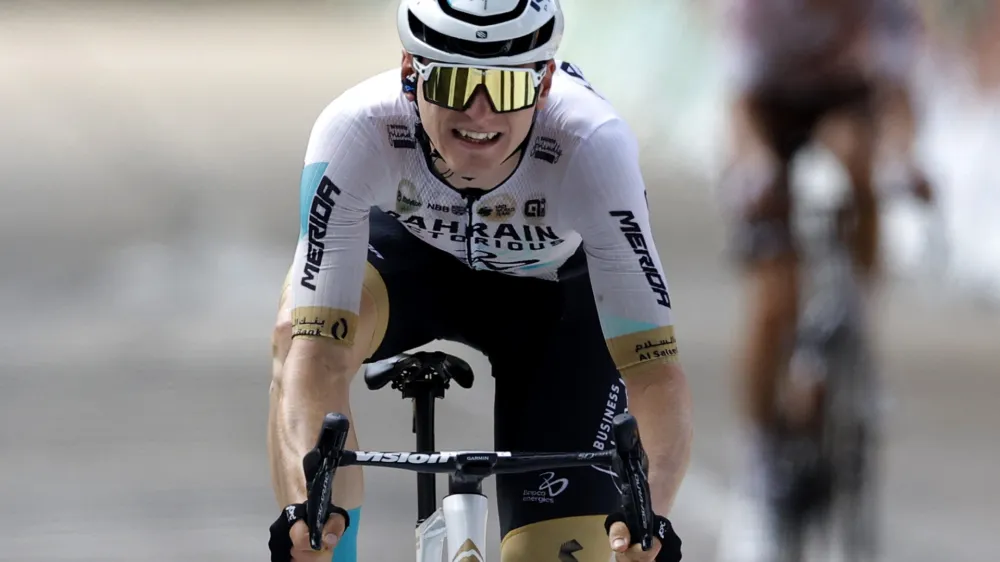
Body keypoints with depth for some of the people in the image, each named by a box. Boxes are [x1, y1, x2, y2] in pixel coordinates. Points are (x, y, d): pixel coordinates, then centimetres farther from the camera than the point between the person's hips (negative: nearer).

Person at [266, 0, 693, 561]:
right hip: (410, 251, 0)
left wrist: (650, 515, -58)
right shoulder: (355, 133, -37)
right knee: (300, 334, -33)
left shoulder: (592, 146, -39)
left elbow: (655, 368, -42)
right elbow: (316, 353, -43)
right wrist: (305, 503, -59)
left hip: (559, 294, 0)